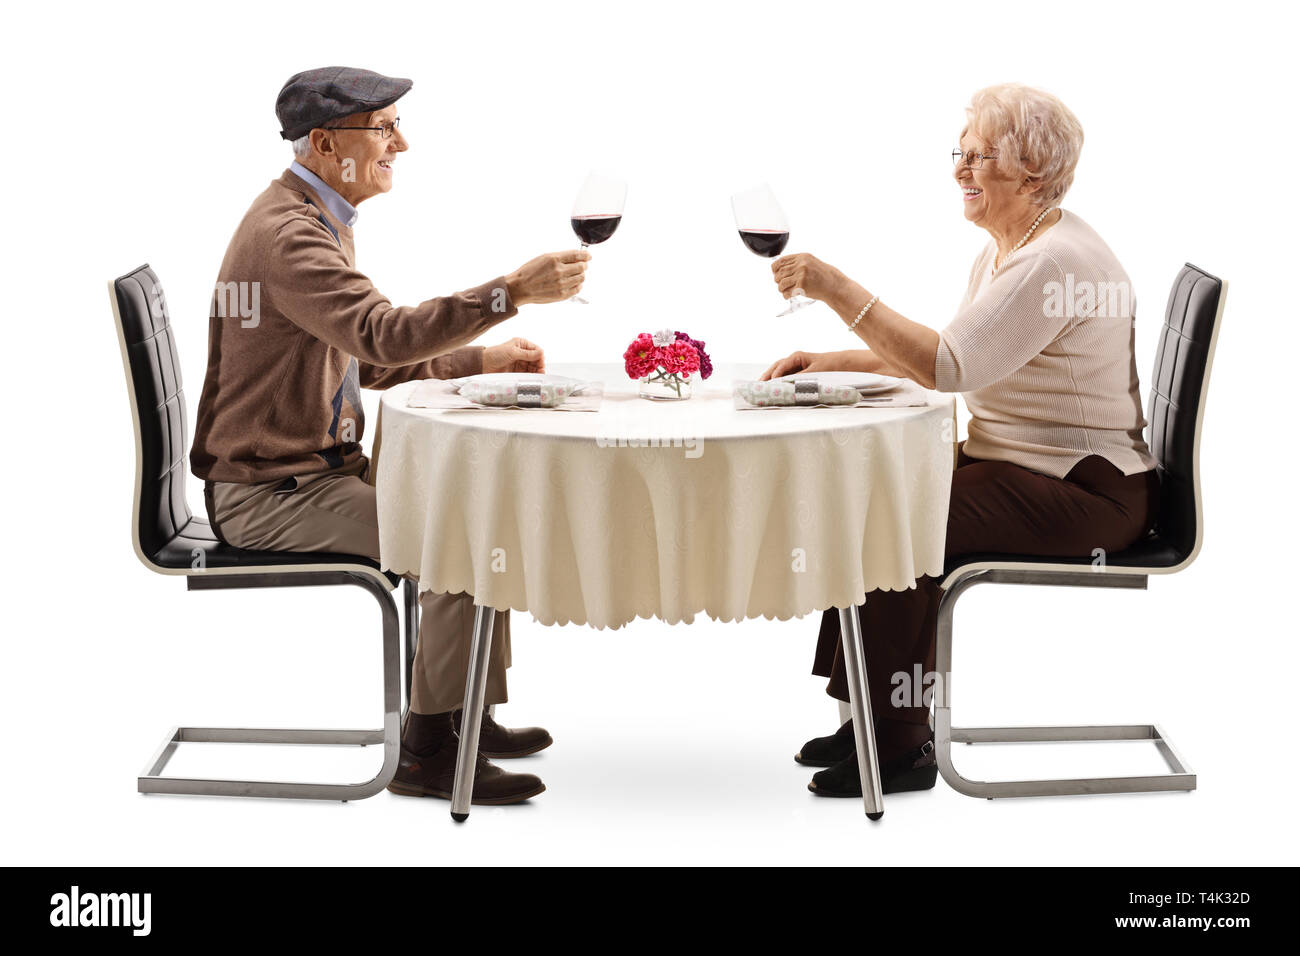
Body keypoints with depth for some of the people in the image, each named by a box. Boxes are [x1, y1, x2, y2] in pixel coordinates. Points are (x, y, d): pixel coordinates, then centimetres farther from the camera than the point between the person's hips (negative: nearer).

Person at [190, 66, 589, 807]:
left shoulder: (318, 222, 14)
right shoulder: (286, 235, -21)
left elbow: (369, 358, 19)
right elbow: (385, 335, -35)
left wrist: (481, 359, 9)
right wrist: (511, 292, -36)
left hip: (321, 467, 11)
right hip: (269, 491, -11)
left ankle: (468, 713, 18)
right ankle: (430, 753, -11)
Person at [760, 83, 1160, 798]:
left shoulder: (1055, 262, -22)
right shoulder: (1005, 249, 12)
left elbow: (949, 367, -30)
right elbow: (951, 354, 17)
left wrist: (837, 289, -29)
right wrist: (832, 362, 5)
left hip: (1089, 495, -10)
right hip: (1021, 468, 10)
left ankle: (900, 744, -9)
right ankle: (875, 714, 7)